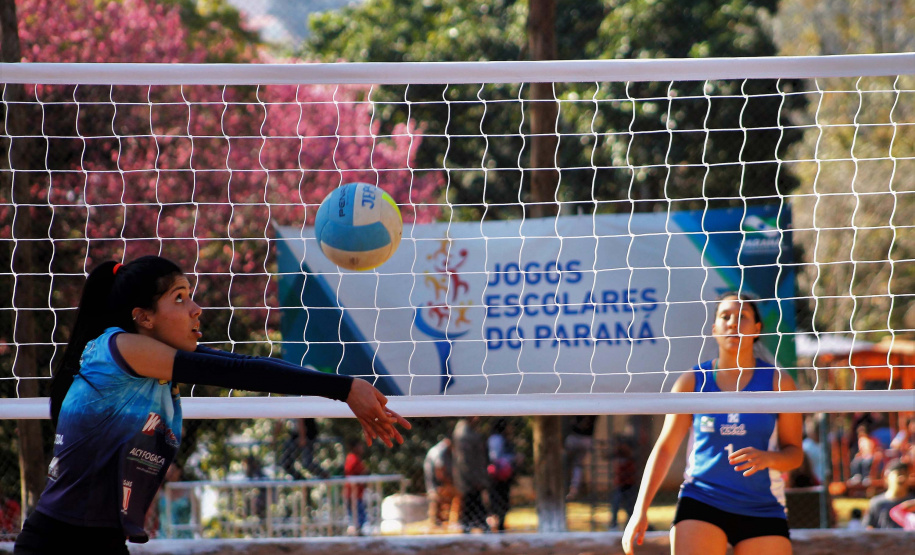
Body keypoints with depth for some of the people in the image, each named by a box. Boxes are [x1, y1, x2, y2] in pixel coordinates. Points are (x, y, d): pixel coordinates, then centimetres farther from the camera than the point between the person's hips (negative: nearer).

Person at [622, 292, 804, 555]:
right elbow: (665, 447, 7)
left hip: (763, 511, 0)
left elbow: (795, 453, 3)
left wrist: (767, 457, -21)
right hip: (700, 503, 0)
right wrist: (640, 509, -1)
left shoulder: (778, 383, 2)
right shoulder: (693, 381, 4)